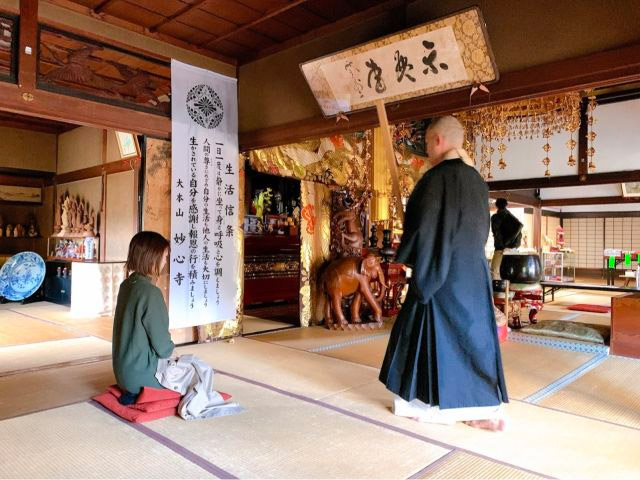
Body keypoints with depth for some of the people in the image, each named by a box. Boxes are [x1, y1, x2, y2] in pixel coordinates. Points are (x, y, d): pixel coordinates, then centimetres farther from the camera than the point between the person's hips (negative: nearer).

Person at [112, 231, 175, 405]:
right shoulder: (150, 292, -24)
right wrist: (170, 350, 3)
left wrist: (166, 349, 11)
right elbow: (162, 346, -19)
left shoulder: (126, 285, 2)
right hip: (142, 373, -8)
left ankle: (134, 391, 13)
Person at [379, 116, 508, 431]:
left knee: (435, 331, 5)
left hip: (441, 270, -8)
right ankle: (487, 409, 17)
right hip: (472, 270, 8)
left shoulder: (437, 177, -15)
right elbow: (482, 228, 17)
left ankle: (427, 403, 20)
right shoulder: (476, 180, 10)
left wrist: (405, 255, -3)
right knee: (473, 332, 11)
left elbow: (423, 226, -17)